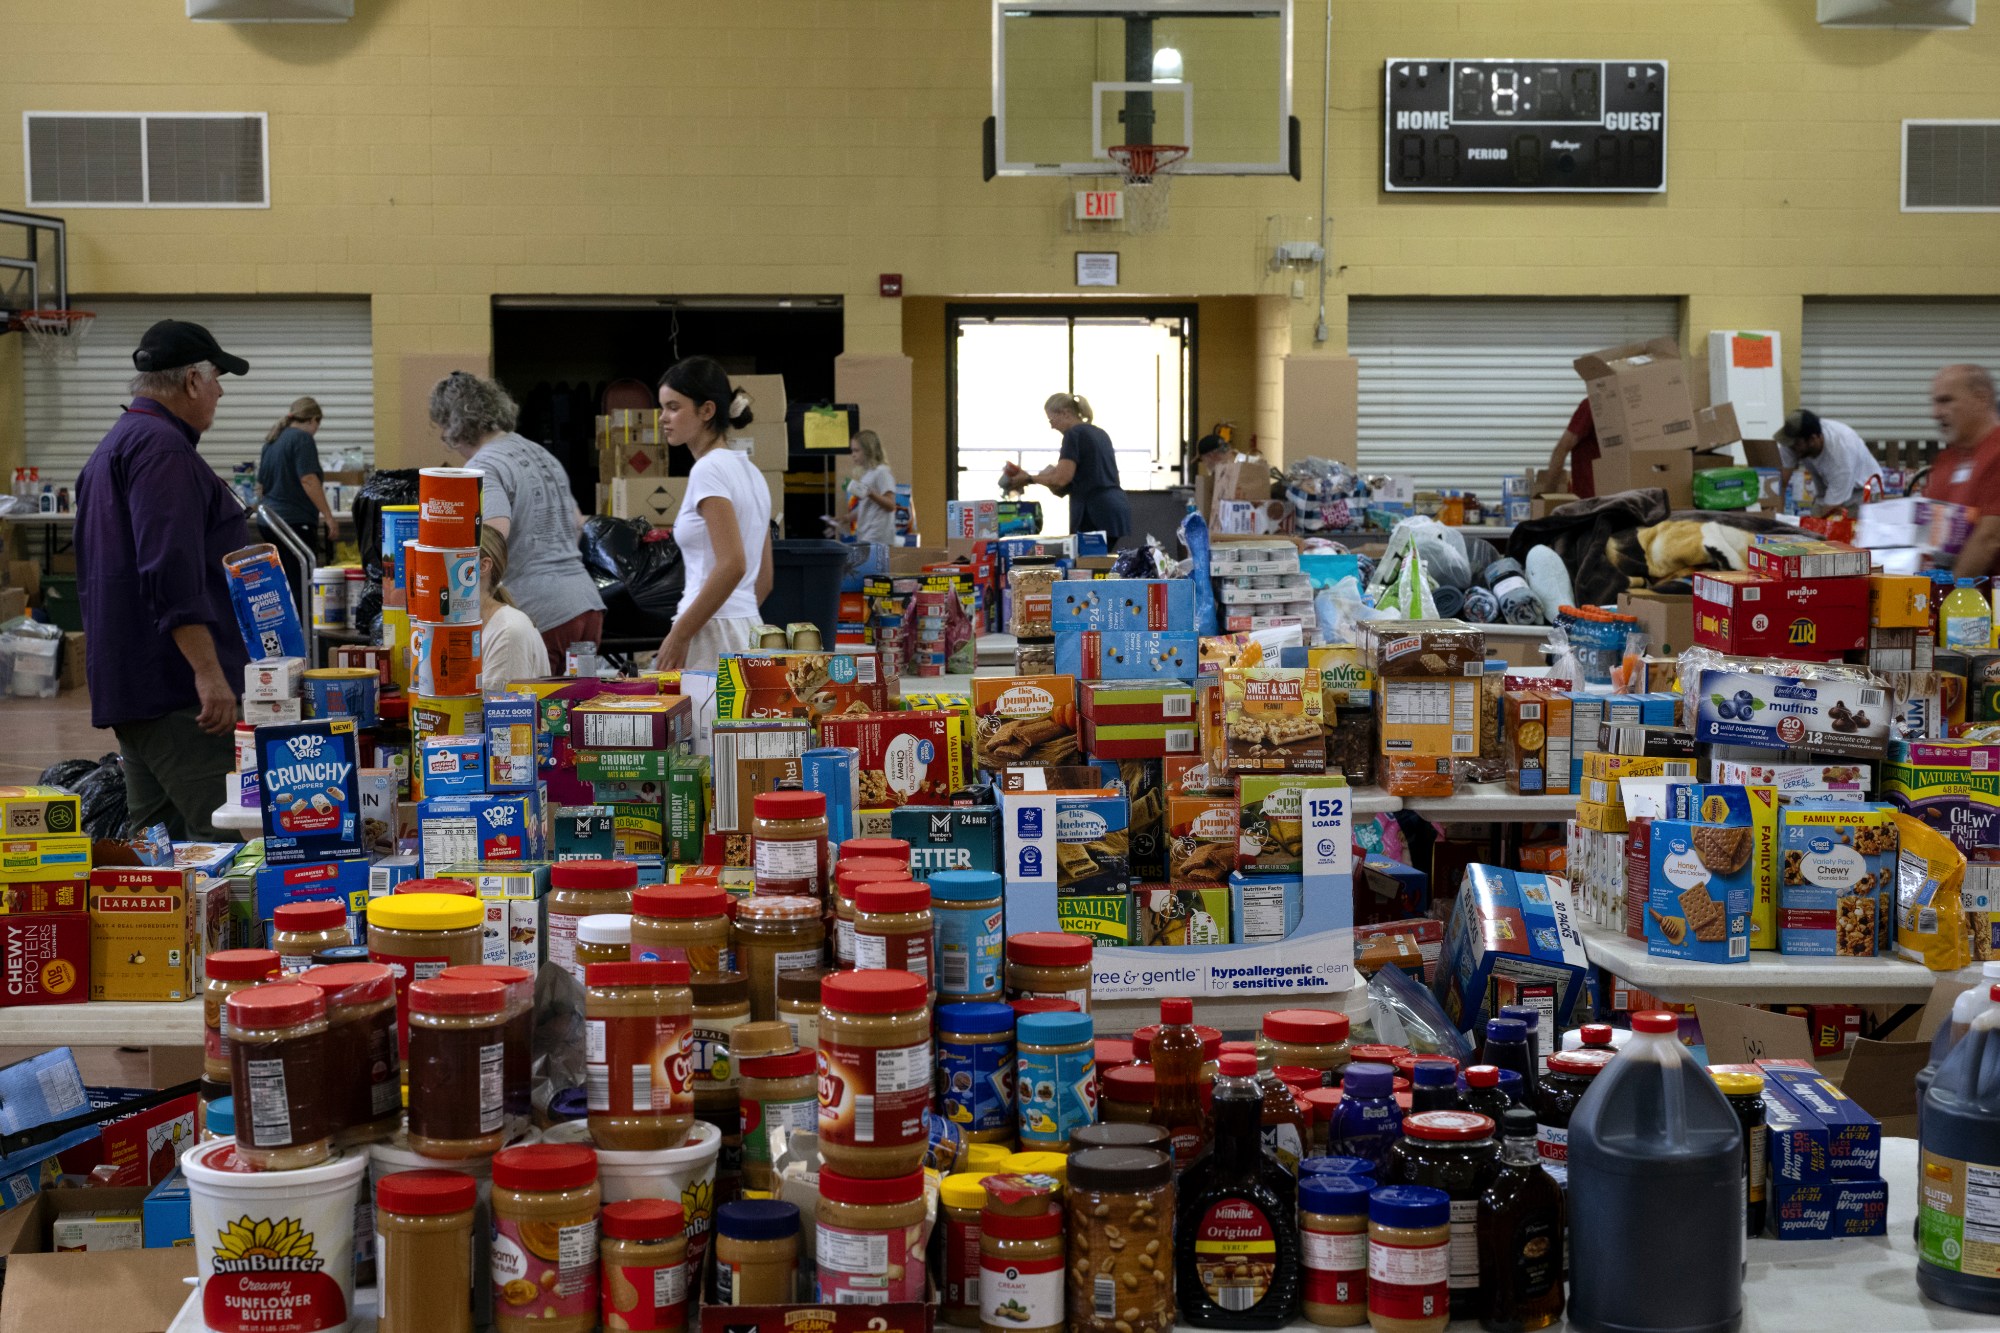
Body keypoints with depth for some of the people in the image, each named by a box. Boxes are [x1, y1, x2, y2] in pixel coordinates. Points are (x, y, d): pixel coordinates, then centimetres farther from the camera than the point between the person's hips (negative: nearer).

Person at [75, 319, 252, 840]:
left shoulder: (117, 444, 21)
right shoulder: (162, 449, -14)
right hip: (176, 685, -11)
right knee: (222, 840, -13)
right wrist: (209, 673, -25)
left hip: (129, 682, 11)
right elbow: (172, 575, -24)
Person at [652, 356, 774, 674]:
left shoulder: (709, 470, -10)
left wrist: (678, 635, -17)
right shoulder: (749, 471, 17)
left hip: (713, 635, -9)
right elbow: (763, 579, 20)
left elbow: (732, 565, -20)